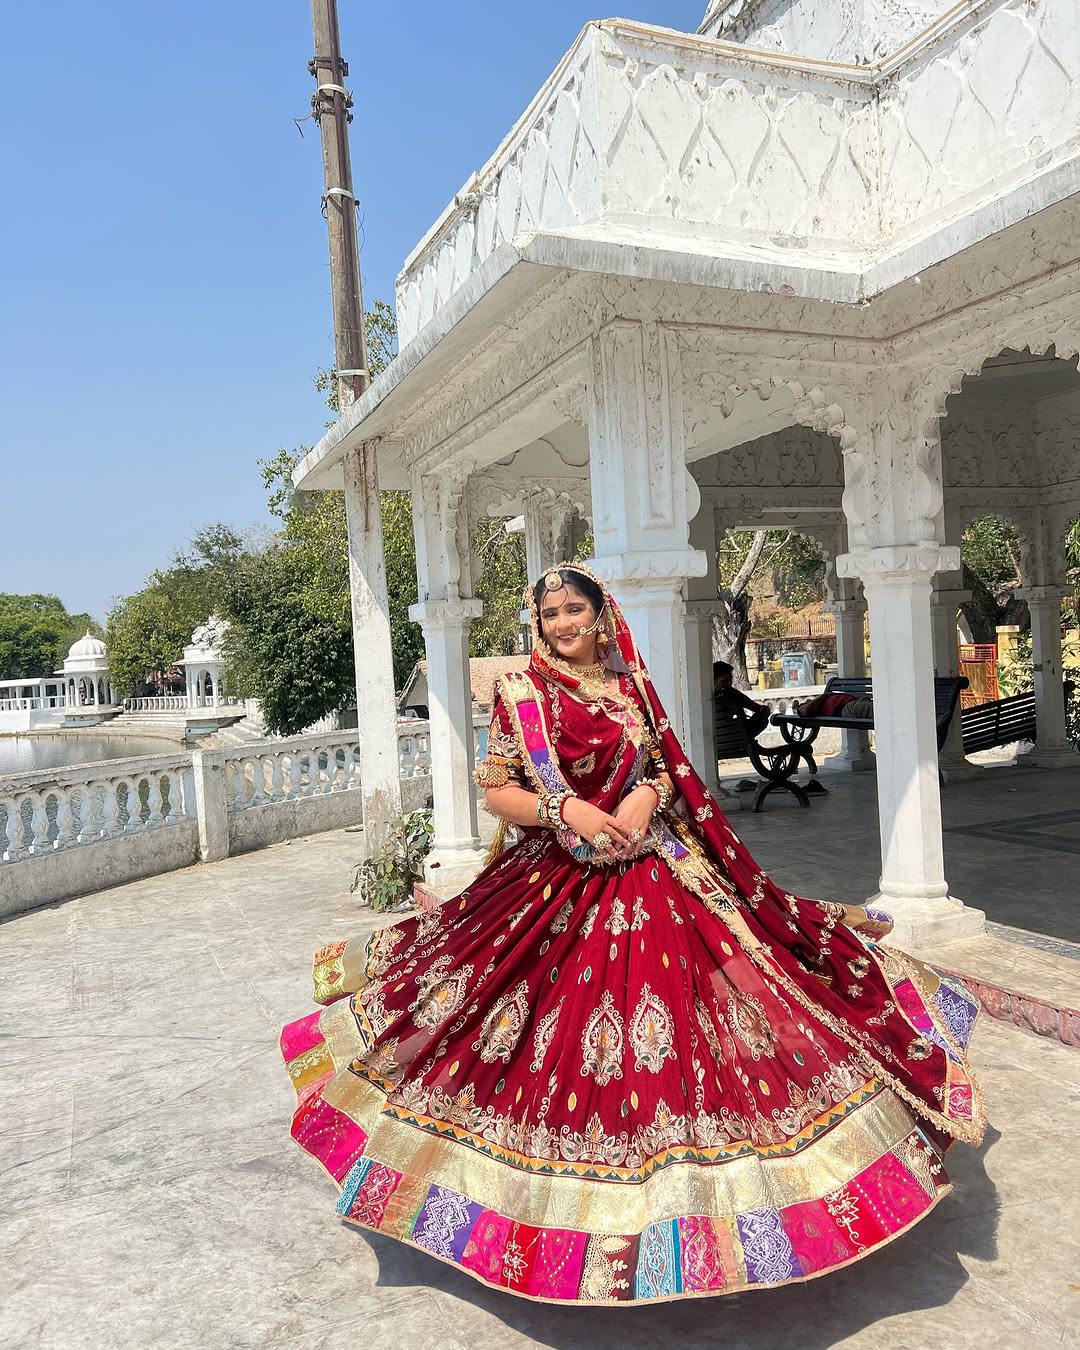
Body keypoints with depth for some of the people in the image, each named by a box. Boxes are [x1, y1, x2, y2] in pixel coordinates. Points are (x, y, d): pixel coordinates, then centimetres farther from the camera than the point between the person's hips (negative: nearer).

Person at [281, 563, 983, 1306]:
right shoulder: (520, 692, -2)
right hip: (555, 882, -3)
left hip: (651, 873, 4)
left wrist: (647, 795, -9)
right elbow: (495, 790, -4)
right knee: (561, 1030, 2)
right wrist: (566, 810, -18)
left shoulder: (631, 685, 9)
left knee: (669, 1007, 5)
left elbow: (667, 766, 13)